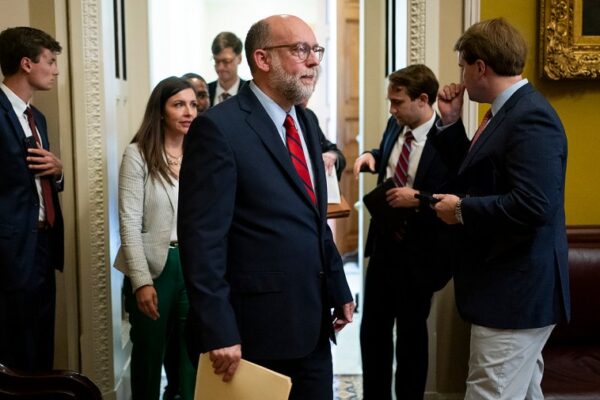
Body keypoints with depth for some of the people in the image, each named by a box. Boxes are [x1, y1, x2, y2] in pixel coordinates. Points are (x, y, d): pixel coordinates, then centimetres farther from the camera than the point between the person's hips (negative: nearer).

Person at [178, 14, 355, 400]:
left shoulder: (305, 123, 11)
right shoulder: (219, 128, -14)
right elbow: (202, 239, -18)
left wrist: (338, 288, 15)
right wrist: (218, 333, -20)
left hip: (312, 325, 7)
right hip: (254, 331, -7)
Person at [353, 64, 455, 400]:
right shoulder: (396, 125, 0)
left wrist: (418, 199, -28)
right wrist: (371, 156, 0)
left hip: (418, 252, -6)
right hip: (384, 241, 7)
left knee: (411, 333, 12)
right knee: (373, 329, 16)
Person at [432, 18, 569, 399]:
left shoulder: (531, 117, -20)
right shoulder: (508, 111, 11)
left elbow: (532, 205, -31)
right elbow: (477, 178, 17)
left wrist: (462, 210, -18)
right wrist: (452, 122, 9)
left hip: (516, 291, -11)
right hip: (510, 286, 11)